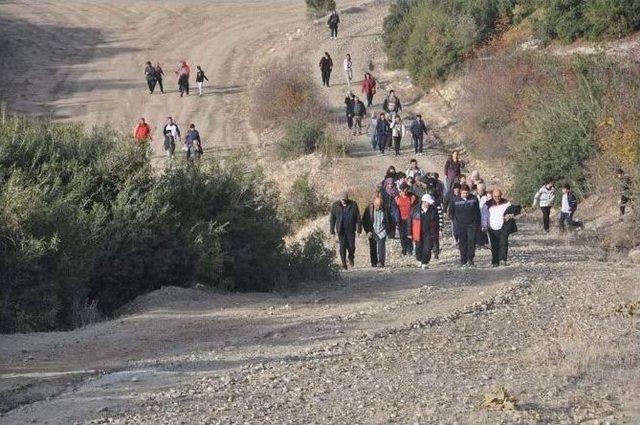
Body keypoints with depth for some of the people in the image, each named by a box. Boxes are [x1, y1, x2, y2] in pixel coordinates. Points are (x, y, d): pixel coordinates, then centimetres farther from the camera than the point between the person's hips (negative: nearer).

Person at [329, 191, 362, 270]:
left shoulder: (353, 205, -2)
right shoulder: (335, 206, -1)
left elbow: (358, 218, 2)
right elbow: (332, 219, 4)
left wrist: (359, 229, -1)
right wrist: (332, 231, 2)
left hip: (351, 230, 0)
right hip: (341, 230, 0)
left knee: (351, 246, 2)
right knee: (342, 247, -4)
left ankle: (351, 258, 33)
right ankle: (344, 264, 4)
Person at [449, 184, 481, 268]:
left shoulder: (474, 199, 2)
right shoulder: (455, 200, 1)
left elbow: (477, 212, 9)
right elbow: (451, 212, 11)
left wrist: (477, 223, 6)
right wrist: (455, 221, 1)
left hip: (472, 224, 0)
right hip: (460, 225, 0)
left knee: (472, 241, -9)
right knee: (462, 243, 3)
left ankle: (470, 259, 1)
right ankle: (463, 261, 10)